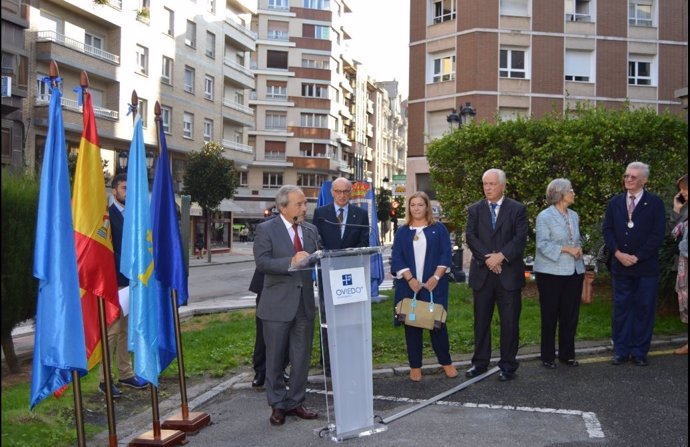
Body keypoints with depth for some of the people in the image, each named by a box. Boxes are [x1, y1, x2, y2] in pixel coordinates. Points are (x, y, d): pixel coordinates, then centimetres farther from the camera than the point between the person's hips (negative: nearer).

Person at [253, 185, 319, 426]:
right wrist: (291, 262, -28)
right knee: (275, 359, 7)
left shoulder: (310, 230, 10)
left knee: (302, 357, 11)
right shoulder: (266, 229, -6)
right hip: (278, 304, -4)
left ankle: (296, 402, 25)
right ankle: (278, 405, 21)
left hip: (305, 303, 5)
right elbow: (262, 263, -17)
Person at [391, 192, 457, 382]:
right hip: (409, 286, 1)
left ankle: (446, 362, 17)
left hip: (433, 285, -1)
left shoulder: (439, 229, 5)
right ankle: (415, 366, 13)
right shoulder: (402, 232, 7)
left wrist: (436, 277, -13)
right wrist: (410, 279, -13)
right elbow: (396, 258, -1)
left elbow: (445, 254, -1)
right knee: (412, 325, 4)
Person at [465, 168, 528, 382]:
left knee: (510, 322, 2)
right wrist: (487, 258, -14)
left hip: (508, 274, -2)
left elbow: (520, 238, -6)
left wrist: (501, 256, -17)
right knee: (481, 321, 9)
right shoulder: (475, 209, 9)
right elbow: (470, 236, -2)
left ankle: (508, 365, 13)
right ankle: (480, 362, 19)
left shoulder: (517, 209, 3)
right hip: (482, 274, 2)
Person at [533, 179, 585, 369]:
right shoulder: (545, 216, -8)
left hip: (574, 271, 6)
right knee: (550, 316, 3)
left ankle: (567, 354, 22)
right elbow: (542, 245, -14)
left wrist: (579, 249, -3)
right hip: (551, 273, -6)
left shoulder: (574, 216, 11)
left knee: (571, 315, 9)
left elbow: (577, 240, 19)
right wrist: (566, 249, -20)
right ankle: (548, 356, 14)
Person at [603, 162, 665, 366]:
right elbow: (607, 230, 7)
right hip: (620, 265, 3)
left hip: (646, 267, -2)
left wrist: (637, 257, -12)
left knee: (644, 309, 4)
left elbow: (658, 234, -7)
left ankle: (639, 352, 14)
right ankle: (621, 350, 15)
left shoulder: (655, 203, -2)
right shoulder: (615, 202, 9)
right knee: (621, 308, 6)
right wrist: (618, 253, -8)